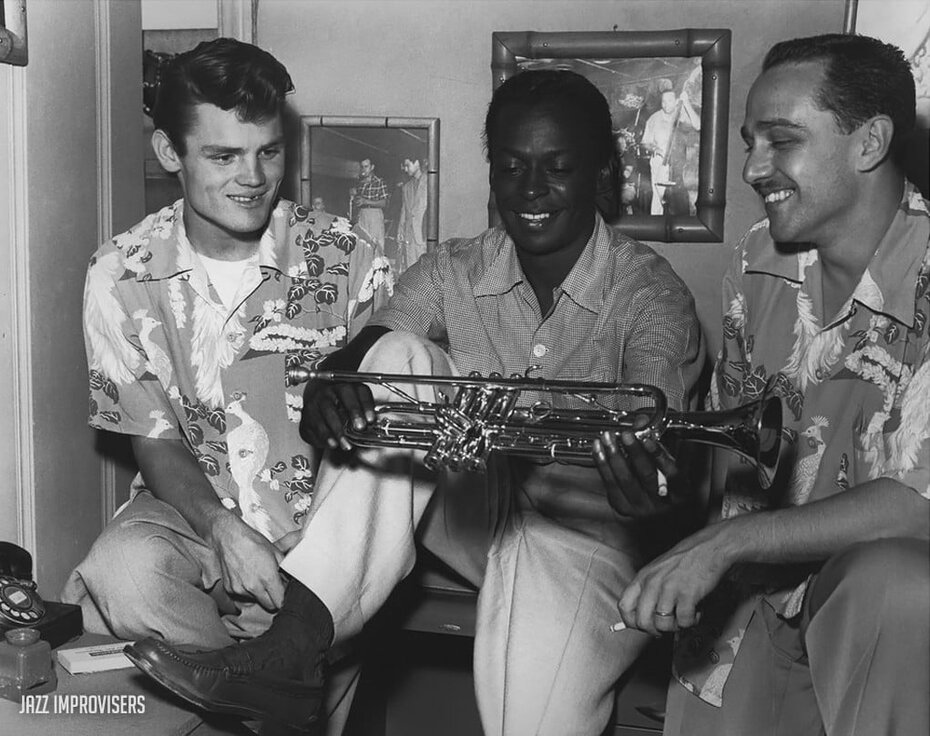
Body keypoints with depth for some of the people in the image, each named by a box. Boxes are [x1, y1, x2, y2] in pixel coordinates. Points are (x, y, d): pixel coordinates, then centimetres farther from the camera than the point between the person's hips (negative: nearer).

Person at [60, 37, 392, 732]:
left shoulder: (347, 261, -6)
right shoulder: (121, 277, -3)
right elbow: (157, 443, -1)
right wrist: (224, 530, -20)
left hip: (322, 516, 0)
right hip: (193, 510, 1)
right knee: (123, 572, -31)